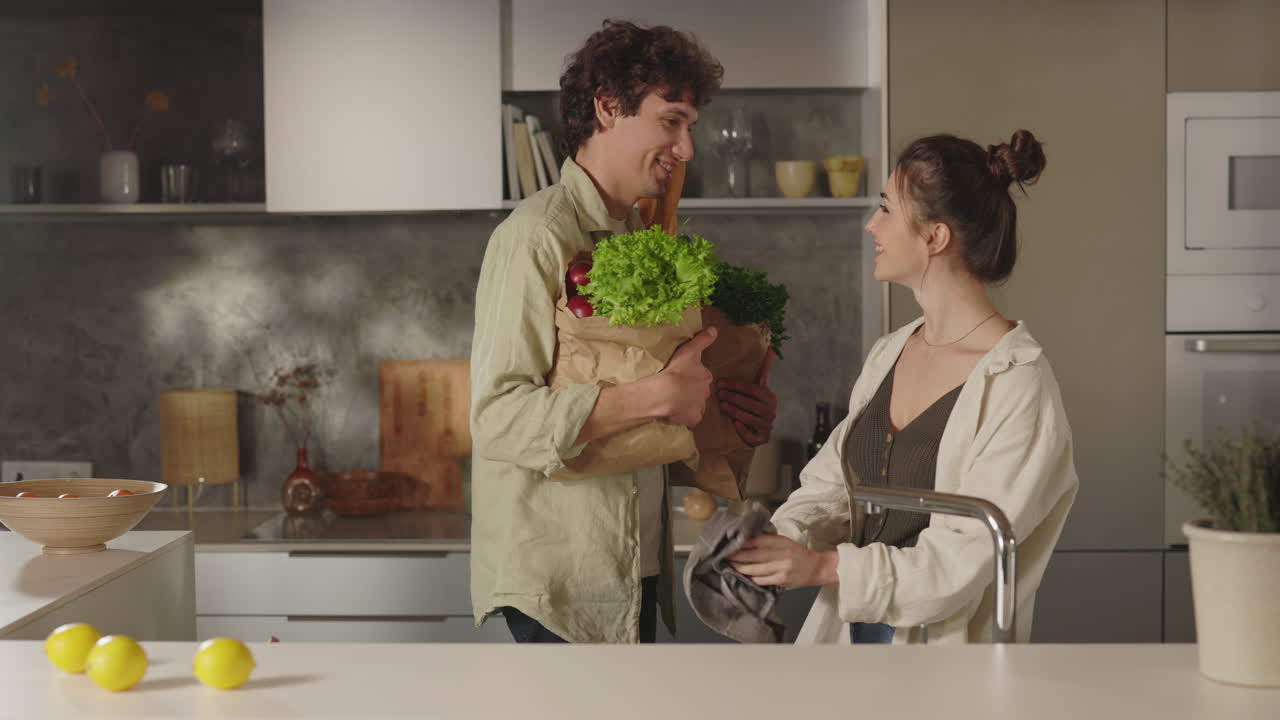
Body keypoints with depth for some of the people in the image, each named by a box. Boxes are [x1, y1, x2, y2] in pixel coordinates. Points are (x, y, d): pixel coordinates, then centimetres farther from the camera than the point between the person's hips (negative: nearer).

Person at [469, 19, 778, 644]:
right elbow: (499, 417, -23)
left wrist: (724, 411, 3)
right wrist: (658, 397, -25)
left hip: (633, 574, 9)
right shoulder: (539, 236, -13)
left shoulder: (637, 238, 15)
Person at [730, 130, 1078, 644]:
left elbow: (967, 559, -14)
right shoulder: (887, 355, 13)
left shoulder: (1017, 383, -11)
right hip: (851, 635, 6)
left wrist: (824, 566, -18)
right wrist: (786, 539, -7)